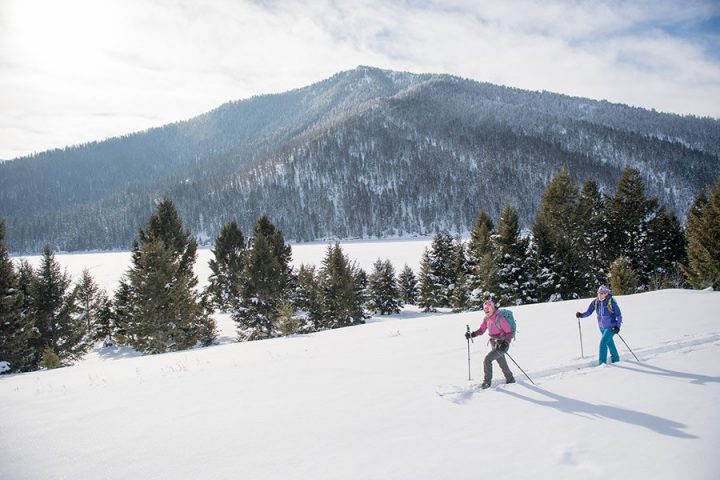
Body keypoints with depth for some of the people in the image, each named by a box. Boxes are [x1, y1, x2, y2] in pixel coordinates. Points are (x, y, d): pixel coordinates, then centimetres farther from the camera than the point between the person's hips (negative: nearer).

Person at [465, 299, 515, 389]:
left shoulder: (499, 318, -22)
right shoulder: (486, 318, 2)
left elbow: (509, 332, -19)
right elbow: (481, 330, 8)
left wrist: (506, 343, -29)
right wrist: (472, 334, -7)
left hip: (502, 344, -8)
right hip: (494, 344, 8)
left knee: (487, 359, -16)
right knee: (502, 363, 20)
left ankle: (487, 381, -5)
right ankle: (510, 379, 40)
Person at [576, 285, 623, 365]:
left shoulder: (611, 302, -19)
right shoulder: (595, 302, -6)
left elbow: (619, 315, -12)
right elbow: (589, 312, -1)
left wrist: (618, 326, -21)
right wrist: (581, 315, -19)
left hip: (611, 327, -6)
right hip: (602, 327, 6)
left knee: (603, 342, -17)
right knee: (609, 342, 23)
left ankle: (602, 362, -11)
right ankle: (615, 358, 44)